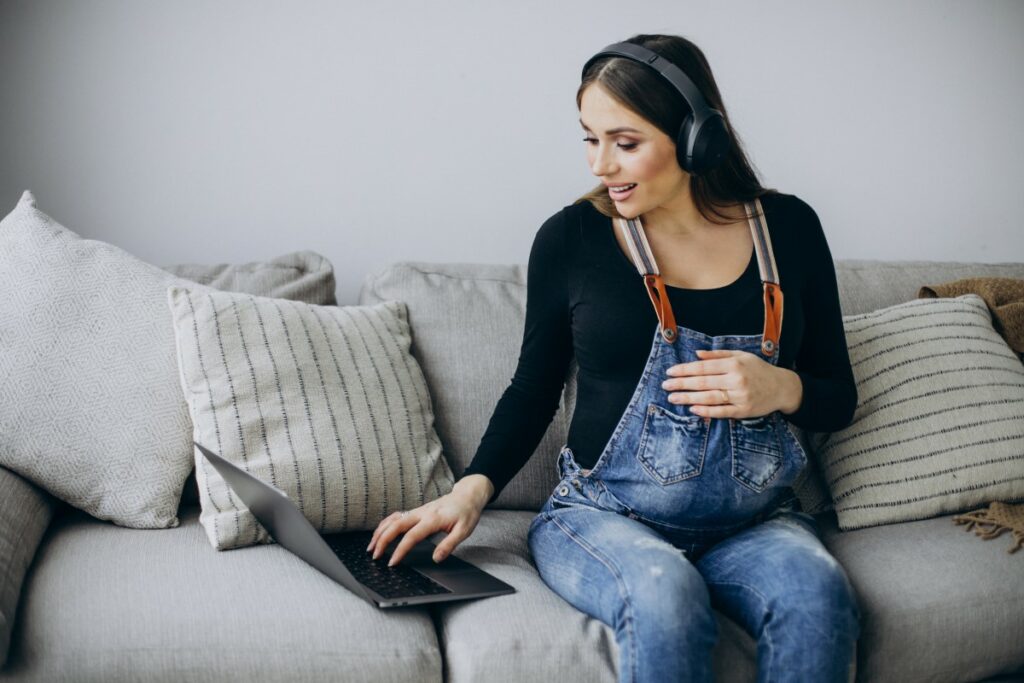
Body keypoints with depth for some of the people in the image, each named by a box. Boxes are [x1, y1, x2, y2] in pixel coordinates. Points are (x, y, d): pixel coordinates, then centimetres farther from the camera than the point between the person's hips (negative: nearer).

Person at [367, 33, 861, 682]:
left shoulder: (787, 228, 3)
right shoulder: (571, 238, -1)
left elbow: (839, 400, 11)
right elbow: (535, 388, 11)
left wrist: (781, 388, -11)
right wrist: (473, 488, -4)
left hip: (755, 520, 2)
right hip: (603, 515, -1)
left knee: (818, 592, -31)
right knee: (664, 595, -35)